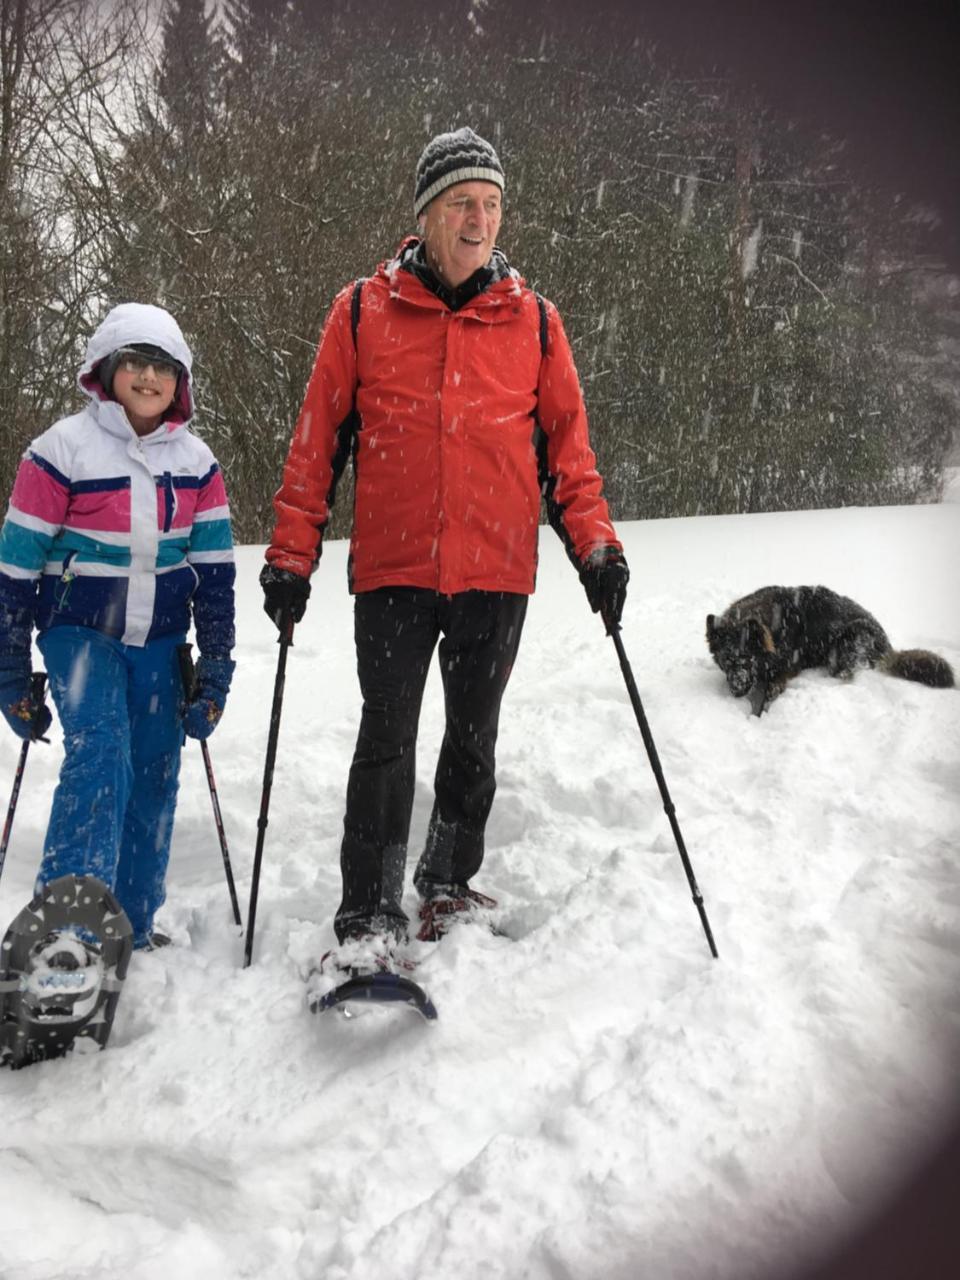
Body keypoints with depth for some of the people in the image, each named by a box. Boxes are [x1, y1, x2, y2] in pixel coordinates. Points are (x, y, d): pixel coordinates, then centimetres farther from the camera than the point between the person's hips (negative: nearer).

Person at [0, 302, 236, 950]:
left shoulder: (196, 461, 2)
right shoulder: (63, 449, -10)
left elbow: (215, 574, 4)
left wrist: (216, 672, 0)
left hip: (161, 641, 4)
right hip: (81, 630, -4)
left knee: (155, 775, 6)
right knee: (99, 755, -22)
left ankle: (135, 925, 22)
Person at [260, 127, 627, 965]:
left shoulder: (533, 321, 7)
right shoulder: (363, 311, 3)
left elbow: (566, 444, 11)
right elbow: (318, 440, 5)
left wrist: (595, 545, 0)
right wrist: (292, 555, 1)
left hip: (497, 572, 2)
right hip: (393, 568, -2)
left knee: (473, 740, 12)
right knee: (387, 741, -5)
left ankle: (449, 887, 30)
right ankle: (369, 919, 5)